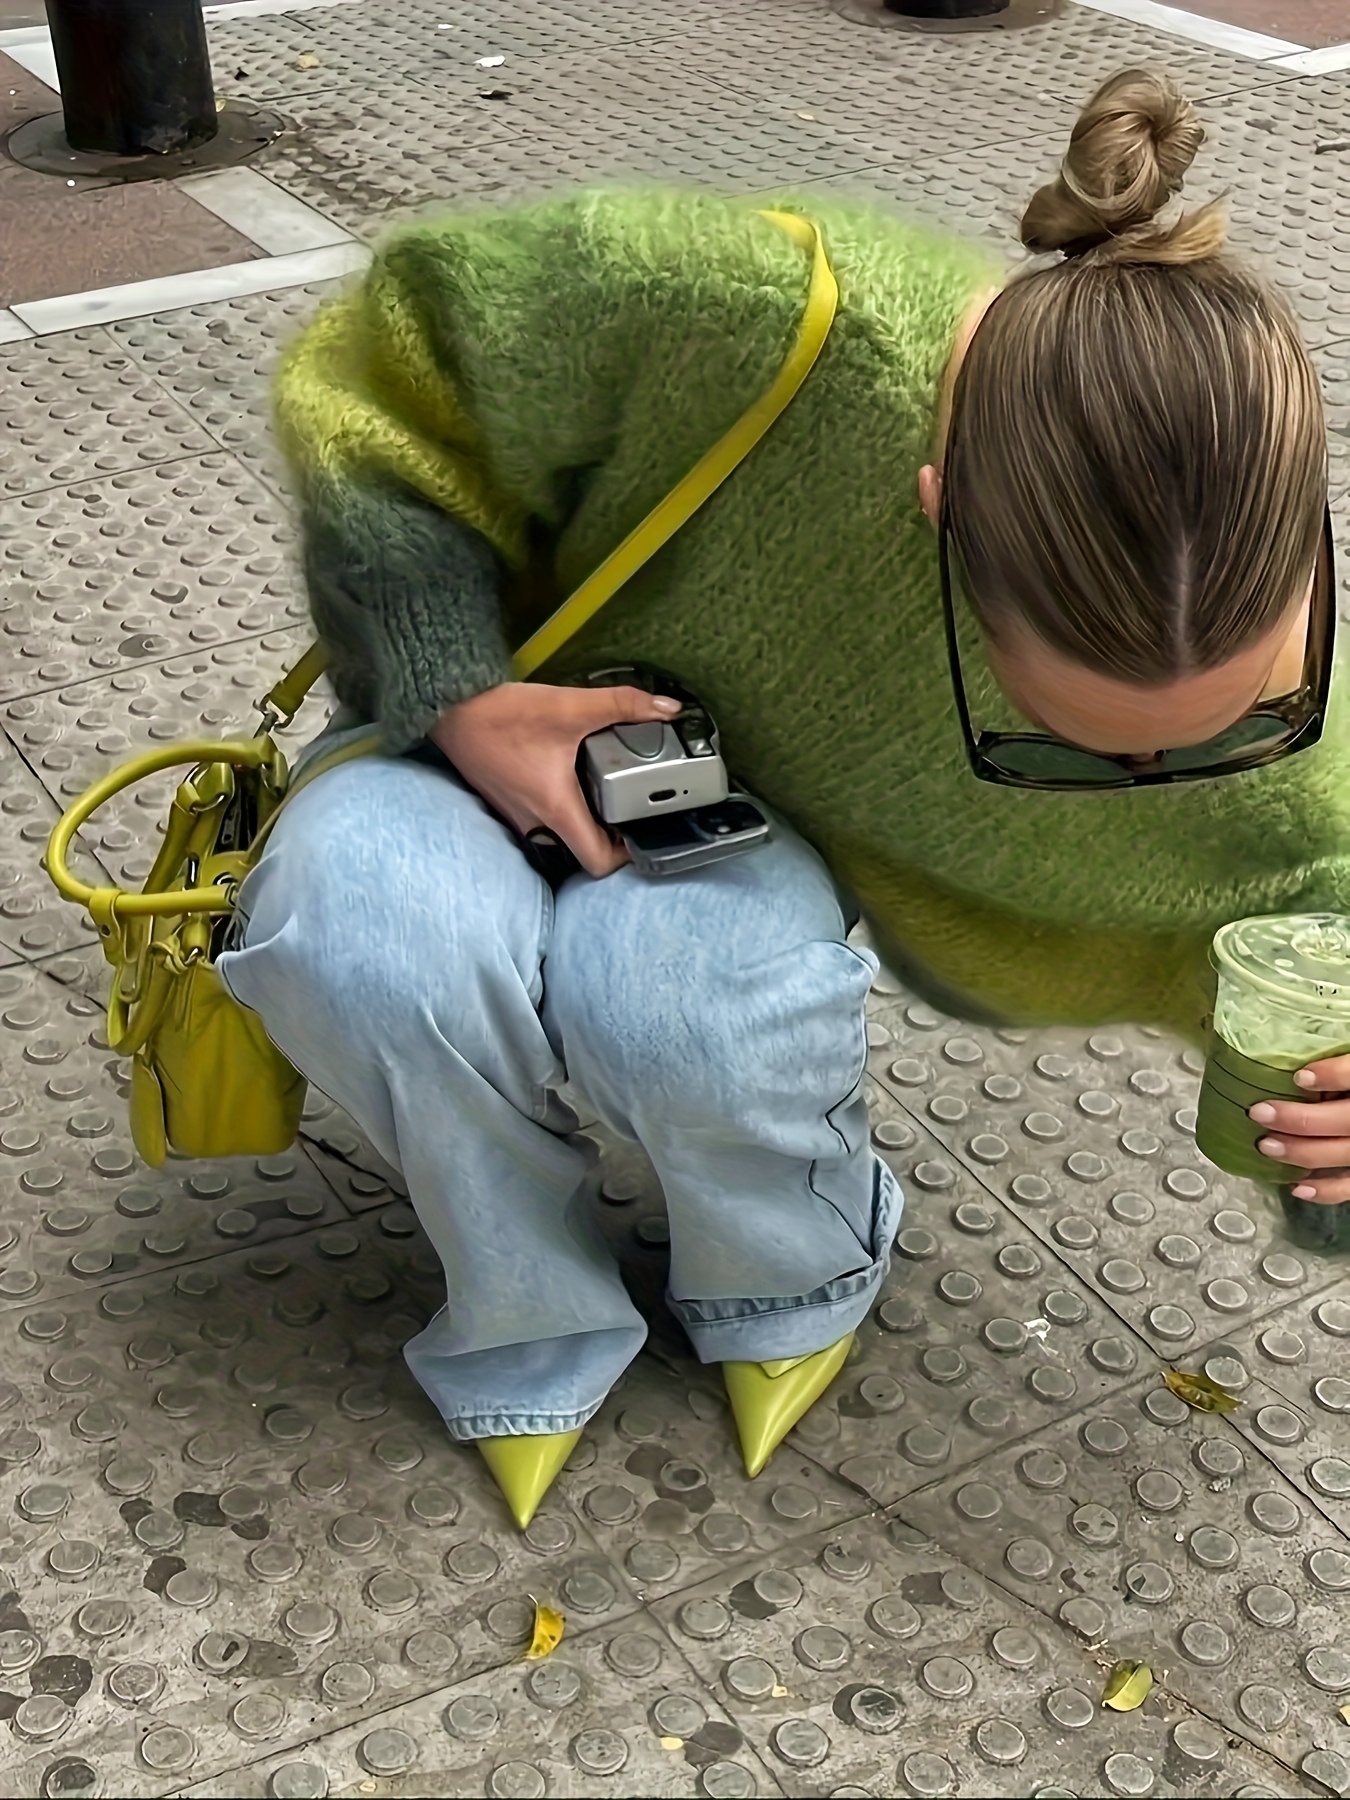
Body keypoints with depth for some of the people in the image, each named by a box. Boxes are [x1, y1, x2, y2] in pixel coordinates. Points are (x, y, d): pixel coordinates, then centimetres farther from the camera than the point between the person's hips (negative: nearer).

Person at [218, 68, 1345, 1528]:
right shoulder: (746, 310, -38)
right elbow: (372, 383, -20)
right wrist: (457, 697, -26)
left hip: (779, 814, 1)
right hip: (511, 715, 0)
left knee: (673, 987, -35)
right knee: (354, 931, -34)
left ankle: (795, 1284, 0)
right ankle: (532, 1336, -5)